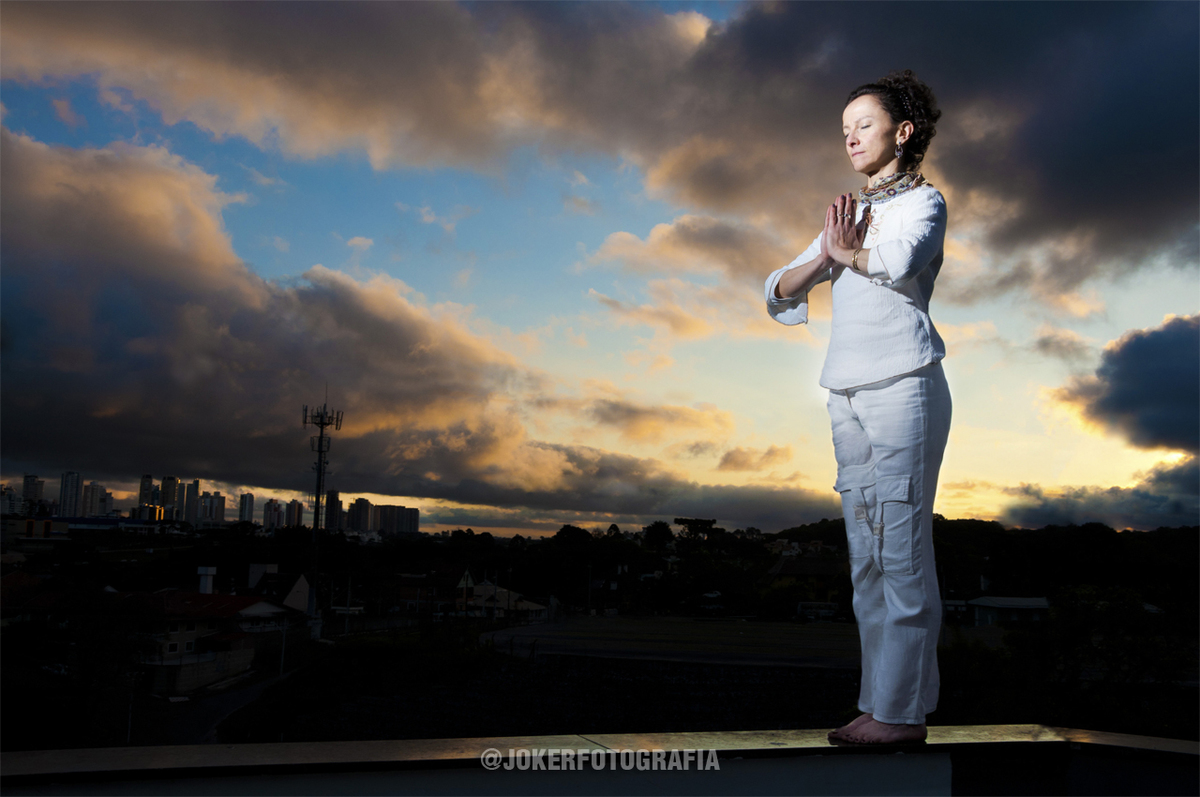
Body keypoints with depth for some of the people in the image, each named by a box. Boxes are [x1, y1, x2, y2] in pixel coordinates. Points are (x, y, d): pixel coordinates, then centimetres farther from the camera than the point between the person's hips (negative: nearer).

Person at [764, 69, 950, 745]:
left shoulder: (925, 201, 6)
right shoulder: (850, 214, 25)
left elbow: (900, 262, -18)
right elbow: (780, 291, 18)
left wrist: (850, 250, 2)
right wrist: (826, 256, 0)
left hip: (903, 385, -6)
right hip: (848, 392, 7)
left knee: (902, 546, -8)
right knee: (866, 552, 4)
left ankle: (903, 710, -2)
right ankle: (880, 702, 10)